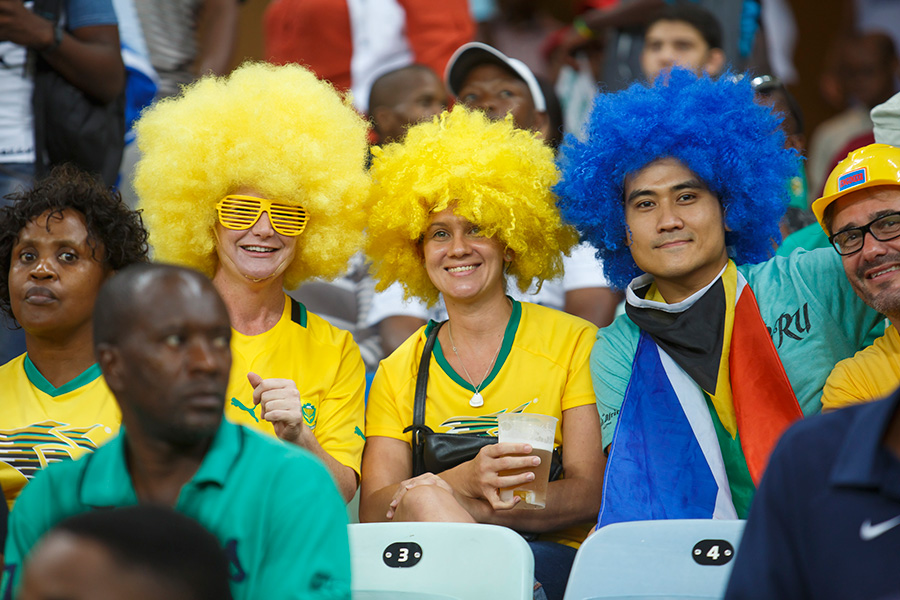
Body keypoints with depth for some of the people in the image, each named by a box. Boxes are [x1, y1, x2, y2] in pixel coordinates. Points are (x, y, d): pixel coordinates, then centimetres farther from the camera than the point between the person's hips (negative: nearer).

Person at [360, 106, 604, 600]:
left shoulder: (574, 343, 10)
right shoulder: (398, 373, 17)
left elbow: (591, 494, -1)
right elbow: (373, 513, 3)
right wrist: (463, 482, -20)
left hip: (552, 557, -2)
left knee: (423, 496, -35)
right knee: (423, 497, -35)